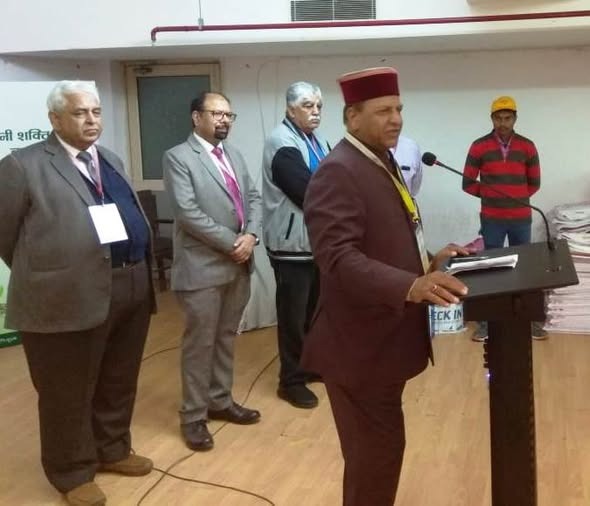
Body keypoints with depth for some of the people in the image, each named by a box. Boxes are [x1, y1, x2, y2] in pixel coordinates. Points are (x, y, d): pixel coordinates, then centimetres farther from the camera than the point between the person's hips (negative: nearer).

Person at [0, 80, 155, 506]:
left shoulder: (111, 160, 15)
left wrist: (137, 272, 13)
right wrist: (41, 274, 4)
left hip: (131, 289, 7)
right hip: (70, 297, -7)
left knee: (120, 383, 20)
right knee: (69, 393, 8)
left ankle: (113, 450, 39)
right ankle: (73, 472, 27)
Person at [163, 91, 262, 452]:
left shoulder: (235, 155, 14)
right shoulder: (178, 157, -8)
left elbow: (253, 198, 10)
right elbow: (187, 212, -17)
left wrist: (251, 236, -9)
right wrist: (231, 242, -16)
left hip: (239, 263, 7)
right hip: (202, 265, -7)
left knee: (226, 337, 16)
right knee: (200, 342, 2)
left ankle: (221, 401, 30)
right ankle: (194, 416, 15)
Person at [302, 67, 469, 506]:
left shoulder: (383, 161, 13)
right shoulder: (337, 173, -19)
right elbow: (339, 258, -30)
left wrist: (428, 261, 5)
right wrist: (411, 286, -41)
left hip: (385, 337, 10)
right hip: (361, 345, -10)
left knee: (377, 449, 22)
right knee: (377, 452, 1)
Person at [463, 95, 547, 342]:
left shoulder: (527, 147, 3)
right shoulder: (479, 147, -3)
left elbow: (534, 184, 10)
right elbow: (468, 184, 0)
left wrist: (516, 198, 6)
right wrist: (491, 196, 5)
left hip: (521, 219, 1)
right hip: (491, 220, -1)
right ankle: (486, 321, 13)